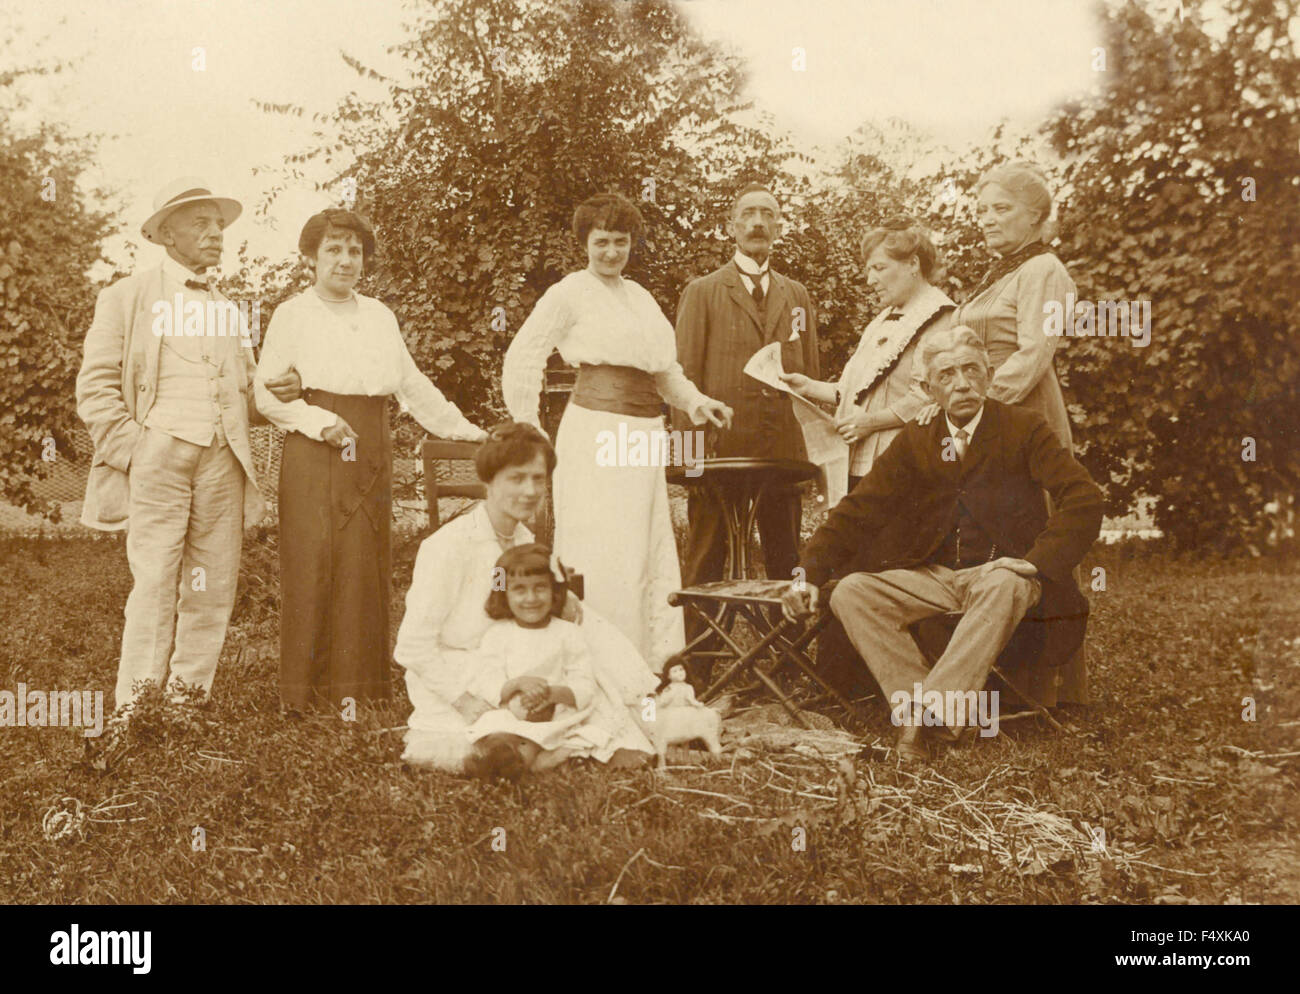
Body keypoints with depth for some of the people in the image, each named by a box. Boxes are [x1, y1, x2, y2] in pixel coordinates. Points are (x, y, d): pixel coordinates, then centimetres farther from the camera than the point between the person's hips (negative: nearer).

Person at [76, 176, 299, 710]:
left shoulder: (229, 308, 21)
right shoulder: (127, 296, 7)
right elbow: (95, 389, 1)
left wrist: (274, 393, 3)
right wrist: (133, 448, -10)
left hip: (222, 464, 5)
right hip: (158, 459, -4)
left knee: (211, 595, 2)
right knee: (155, 588, -8)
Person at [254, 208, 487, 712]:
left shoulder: (380, 316, 16)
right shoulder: (293, 314, 4)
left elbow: (413, 384, 20)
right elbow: (265, 392, 0)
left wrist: (464, 429, 16)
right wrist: (319, 421, -14)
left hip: (371, 456, 4)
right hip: (313, 459, -4)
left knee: (366, 567, 3)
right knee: (313, 566, -5)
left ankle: (360, 686, 10)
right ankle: (304, 690, 3)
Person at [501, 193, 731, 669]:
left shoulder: (640, 296, 20)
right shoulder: (570, 292, -1)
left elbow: (664, 368, 24)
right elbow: (520, 360, -2)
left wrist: (695, 401, 7)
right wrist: (527, 430, 0)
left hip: (644, 435, 7)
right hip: (596, 432, -7)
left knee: (652, 555, 9)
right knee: (602, 558, -8)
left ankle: (651, 665, 19)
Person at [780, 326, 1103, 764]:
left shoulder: (1024, 429, 1)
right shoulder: (915, 441, 9)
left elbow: (1084, 498, -9)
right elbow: (859, 510, 5)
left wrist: (1037, 561, -23)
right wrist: (809, 572, -8)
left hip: (1000, 572, -3)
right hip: (932, 575, 4)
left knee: (1004, 589, -39)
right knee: (850, 592, -20)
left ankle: (929, 712, -39)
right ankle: (920, 708, -27)